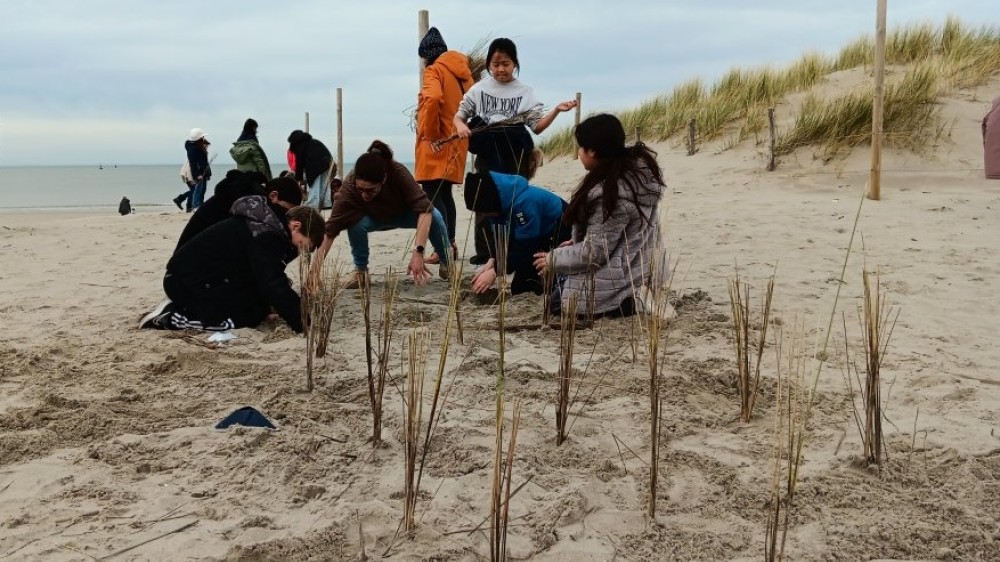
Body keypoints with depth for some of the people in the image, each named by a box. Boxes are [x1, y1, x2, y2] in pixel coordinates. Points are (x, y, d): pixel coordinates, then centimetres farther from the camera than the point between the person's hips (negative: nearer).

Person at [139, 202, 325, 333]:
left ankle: (180, 307, 12)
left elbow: (272, 281, 18)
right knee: (255, 314, -11)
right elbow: (274, 287, -28)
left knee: (258, 301, 8)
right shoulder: (264, 236, -23)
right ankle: (173, 317, -9)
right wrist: (303, 324, -28)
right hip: (189, 281, -10)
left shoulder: (268, 227, 9)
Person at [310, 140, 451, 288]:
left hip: (404, 213, 0)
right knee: (355, 222, -33)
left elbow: (424, 209, -43)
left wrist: (418, 252, -53)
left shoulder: (398, 173, -39)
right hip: (375, 218, 0)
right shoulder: (349, 187, -37)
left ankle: (446, 262, -1)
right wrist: (314, 270, -45)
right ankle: (361, 271, -7)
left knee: (434, 216, -29)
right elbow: (330, 231, -37)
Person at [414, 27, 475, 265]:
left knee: (432, 194, -6)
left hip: (436, 144, -8)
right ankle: (450, 243, 21)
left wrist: (430, 133, -19)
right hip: (456, 142, 8)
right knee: (444, 193, 17)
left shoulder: (434, 70, -10)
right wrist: (461, 126, 15)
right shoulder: (462, 70, 13)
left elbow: (432, 98, -28)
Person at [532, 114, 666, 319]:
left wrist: (554, 260, -8)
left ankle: (629, 301, 2)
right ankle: (635, 295, 16)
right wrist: (577, 243, 12)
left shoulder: (609, 193, -28)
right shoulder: (639, 166, 0)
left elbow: (595, 252, -23)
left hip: (622, 277, -9)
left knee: (556, 300, 10)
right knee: (558, 280, 24)